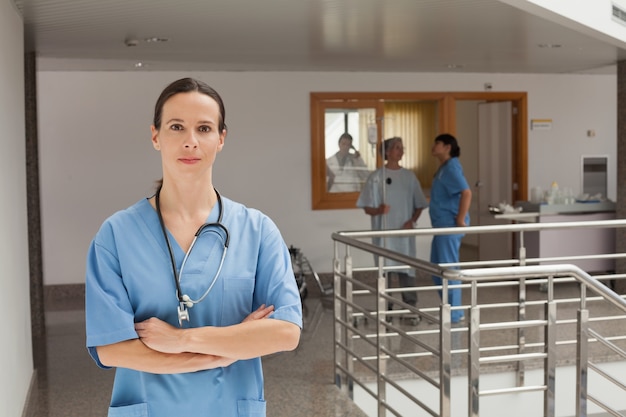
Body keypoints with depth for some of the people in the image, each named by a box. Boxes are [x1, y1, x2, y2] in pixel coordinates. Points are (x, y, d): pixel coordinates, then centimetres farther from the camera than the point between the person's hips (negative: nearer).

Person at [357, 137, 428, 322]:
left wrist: (412, 221, -7)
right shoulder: (376, 176, -1)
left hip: (405, 232, 2)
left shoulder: (409, 176, 7)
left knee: (407, 270, 4)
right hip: (384, 231, -2)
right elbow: (367, 208, -1)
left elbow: (419, 205, 10)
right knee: (384, 271, 1)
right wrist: (379, 210, -22)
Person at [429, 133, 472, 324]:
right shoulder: (444, 168, 16)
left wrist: (461, 220, -22)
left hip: (450, 226, -10)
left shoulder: (451, 167, -14)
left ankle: (454, 314, 4)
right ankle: (450, 309, 23)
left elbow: (466, 193, -25)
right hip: (442, 225, 10)